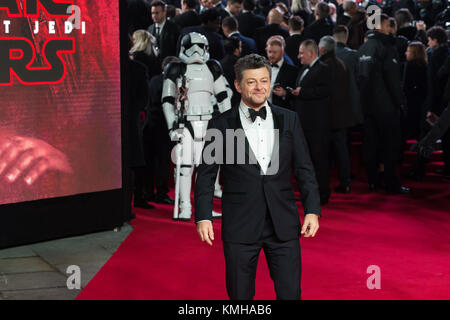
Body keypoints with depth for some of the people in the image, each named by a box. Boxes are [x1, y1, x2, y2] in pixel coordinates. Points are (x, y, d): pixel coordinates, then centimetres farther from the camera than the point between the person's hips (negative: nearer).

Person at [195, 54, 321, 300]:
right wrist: (203, 217, -7)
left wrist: (312, 210, -1)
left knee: (290, 293, 3)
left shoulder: (289, 120, 7)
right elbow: (206, 174, 2)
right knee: (240, 295, 7)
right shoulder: (221, 125, 0)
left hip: (283, 225, 2)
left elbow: (304, 169, 8)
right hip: (240, 227, -1)